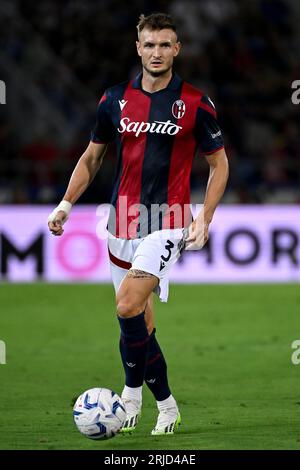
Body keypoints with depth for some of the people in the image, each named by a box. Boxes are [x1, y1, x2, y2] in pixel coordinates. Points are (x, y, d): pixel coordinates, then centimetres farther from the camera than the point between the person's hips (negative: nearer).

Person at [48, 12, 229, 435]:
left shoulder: (195, 104, -4)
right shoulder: (116, 100, 4)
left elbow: (219, 163, 4)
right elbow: (92, 157, 15)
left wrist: (204, 218, -6)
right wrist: (66, 204, 4)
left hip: (168, 221, -4)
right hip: (123, 218, 4)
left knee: (128, 307, -20)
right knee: (139, 319, 10)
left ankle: (132, 393, -4)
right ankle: (166, 405, 24)